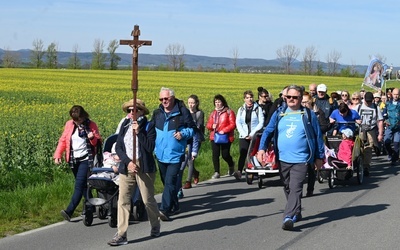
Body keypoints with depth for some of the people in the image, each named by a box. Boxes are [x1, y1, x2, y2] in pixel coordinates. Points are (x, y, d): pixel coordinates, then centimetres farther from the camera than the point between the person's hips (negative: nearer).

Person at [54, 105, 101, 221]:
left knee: (79, 185, -13)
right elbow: (63, 140, 8)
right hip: (73, 160, 5)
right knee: (82, 184, 13)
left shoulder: (91, 125, -4)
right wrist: (57, 155, -2)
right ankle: (90, 206, 28)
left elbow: (98, 142, 0)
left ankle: (69, 211, -21)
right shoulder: (69, 124, 5)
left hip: (86, 159, -5)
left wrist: (93, 138, -23)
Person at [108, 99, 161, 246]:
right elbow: (118, 147, 4)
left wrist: (138, 132, -19)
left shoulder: (148, 126, -5)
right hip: (126, 168, 4)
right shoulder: (125, 125, 7)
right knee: (123, 201, -2)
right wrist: (128, 162, -10)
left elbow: (150, 147, -15)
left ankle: (155, 226, 32)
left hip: (144, 168, -3)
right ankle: (121, 235, -1)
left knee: (148, 200, 7)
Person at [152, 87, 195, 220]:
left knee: (170, 182, -14)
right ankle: (175, 206, 30)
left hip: (175, 155, -6)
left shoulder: (182, 112, -6)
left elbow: (192, 128, 1)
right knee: (166, 182, 15)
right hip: (160, 154, 6)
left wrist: (183, 134, -18)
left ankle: (164, 209, -18)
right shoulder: (157, 113, 7)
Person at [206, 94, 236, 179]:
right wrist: (212, 126, -7)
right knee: (215, 155, -5)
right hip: (214, 137, 4)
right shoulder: (213, 113, 14)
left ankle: (231, 165, 29)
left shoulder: (229, 112, -2)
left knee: (225, 155, -3)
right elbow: (208, 124, 16)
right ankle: (217, 172, 2)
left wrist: (224, 130, -17)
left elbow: (233, 124, -8)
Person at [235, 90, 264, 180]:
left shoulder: (258, 109, 6)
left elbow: (261, 123, 0)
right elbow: (238, 123, 7)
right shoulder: (241, 109, 13)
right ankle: (239, 172, -27)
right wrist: (245, 135, -5)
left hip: (255, 136, -1)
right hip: (243, 137, 1)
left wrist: (252, 134, -8)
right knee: (242, 154, -15)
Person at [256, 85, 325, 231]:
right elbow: (268, 131, 4)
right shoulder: (279, 114, 8)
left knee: (295, 188, -14)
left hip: (300, 160, -4)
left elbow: (318, 136, 5)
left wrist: (319, 157, 6)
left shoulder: (308, 115, 1)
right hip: (282, 159, 4)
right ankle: (296, 213, 32)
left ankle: (288, 217, -22)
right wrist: (262, 148, -11)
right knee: (287, 189, 15)